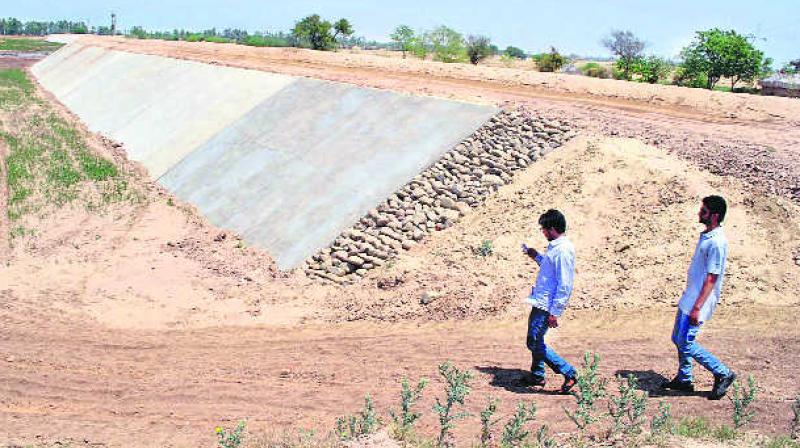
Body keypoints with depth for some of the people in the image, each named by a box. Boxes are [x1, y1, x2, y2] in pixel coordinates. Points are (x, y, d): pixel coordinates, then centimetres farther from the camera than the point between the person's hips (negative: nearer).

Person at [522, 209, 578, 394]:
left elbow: (565, 285, -22)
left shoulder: (563, 250, -20)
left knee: (534, 343, -8)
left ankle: (569, 373, -1)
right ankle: (537, 377, 33)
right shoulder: (554, 247, 11)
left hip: (547, 306, -10)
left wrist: (554, 312, -22)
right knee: (535, 341, 19)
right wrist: (536, 256, 20)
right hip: (539, 302, 10)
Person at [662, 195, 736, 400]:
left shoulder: (717, 243, -22)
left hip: (698, 302, -10)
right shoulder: (706, 236, 9)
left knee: (686, 343, -6)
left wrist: (697, 307, -24)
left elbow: (711, 278, -23)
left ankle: (723, 374, 6)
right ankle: (683, 379, 30)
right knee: (678, 339, 16)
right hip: (689, 298, 10)